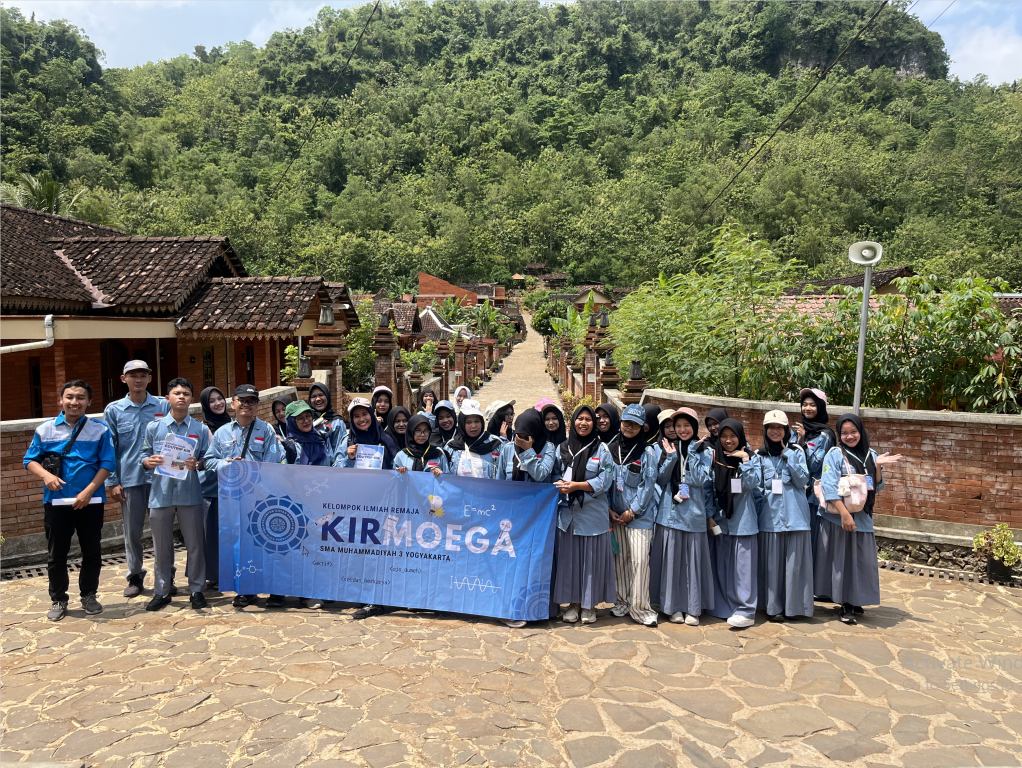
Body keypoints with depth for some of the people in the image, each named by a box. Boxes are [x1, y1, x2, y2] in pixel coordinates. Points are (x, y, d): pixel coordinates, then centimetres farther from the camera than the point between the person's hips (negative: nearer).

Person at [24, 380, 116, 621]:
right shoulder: (45, 429, 2)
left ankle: (89, 595, 26)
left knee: (92, 552, 10)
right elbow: (30, 460, 5)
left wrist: (89, 490, -15)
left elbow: (108, 464, -6)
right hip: (56, 501, 1)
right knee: (56, 554, 9)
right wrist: (45, 475, -15)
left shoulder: (100, 430, -2)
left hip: (91, 501, -1)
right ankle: (58, 600, 23)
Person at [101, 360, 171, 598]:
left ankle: (166, 577, 17)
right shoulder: (114, 410, 5)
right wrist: (112, 482, -1)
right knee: (132, 532, 8)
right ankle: (135, 577, 23)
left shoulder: (164, 406, 4)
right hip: (129, 479, 1)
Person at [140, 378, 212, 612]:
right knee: (161, 546, 9)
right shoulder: (154, 427, 7)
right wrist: (149, 461, -14)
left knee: (195, 544, 3)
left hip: (190, 493, -1)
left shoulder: (201, 429, 5)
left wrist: (196, 464, -16)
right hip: (161, 493, 1)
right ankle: (161, 591, 21)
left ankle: (196, 589, 16)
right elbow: (144, 456, 8)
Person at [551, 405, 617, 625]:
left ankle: (590, 604, 15)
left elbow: (604, 481, -7)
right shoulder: (562, 448, 9)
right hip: (567, 512, 3)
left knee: (591, 557, 2)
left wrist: (576, 486, -15)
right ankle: (573, 602, 17)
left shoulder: (601, 450, -1)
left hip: (592, 513, -2)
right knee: (569, 556, 4)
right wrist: (560, 484, -11)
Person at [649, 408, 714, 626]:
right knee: (671, 558, 2)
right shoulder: (669, 447, 8)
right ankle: (674, 606, 12)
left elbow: (700, 480, -8)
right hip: (670, 511, 1)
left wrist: (692, 453, -10)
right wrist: (671, 457, -9)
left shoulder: (702, 451, 4)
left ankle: (692, 608, 11)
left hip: (693, 512, -1)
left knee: (693, 559, 1)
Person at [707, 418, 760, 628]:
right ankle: (725, 607, 19)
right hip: (721, 521, 4)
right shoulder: (716, 460, 9)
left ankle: (746, 610, 1)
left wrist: (745, 460, -15)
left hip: (743, 521, -4)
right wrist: (711, 516, 3)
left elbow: (751, 484, -14)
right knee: (721, 566, 9)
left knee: (743, 566, -4)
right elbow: (712, 490, 10)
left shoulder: (749, 458, 0)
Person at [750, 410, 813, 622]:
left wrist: (788, 455, -9)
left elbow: (802, 481, -4)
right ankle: (773, 606, 12)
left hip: (795, 515, -1)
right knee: (772, 562, 2)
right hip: (770, 515, 1)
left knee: (794, 560, 1)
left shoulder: (796, 451, 5)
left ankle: (793, 605, 14)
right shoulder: (759, 456, 9)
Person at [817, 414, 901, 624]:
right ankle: (845, 605, 9)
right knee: (841, 559, 0)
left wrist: (877, 466, -6)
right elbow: (830, 487, -14)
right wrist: (845, 514, -21)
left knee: (862, 560, 7)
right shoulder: (835, 454, -7)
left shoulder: (870, 455, 8)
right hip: (839, 516, -4)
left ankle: (855, 601, 22)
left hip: (863, 516, 5)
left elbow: (877, 488, 10)